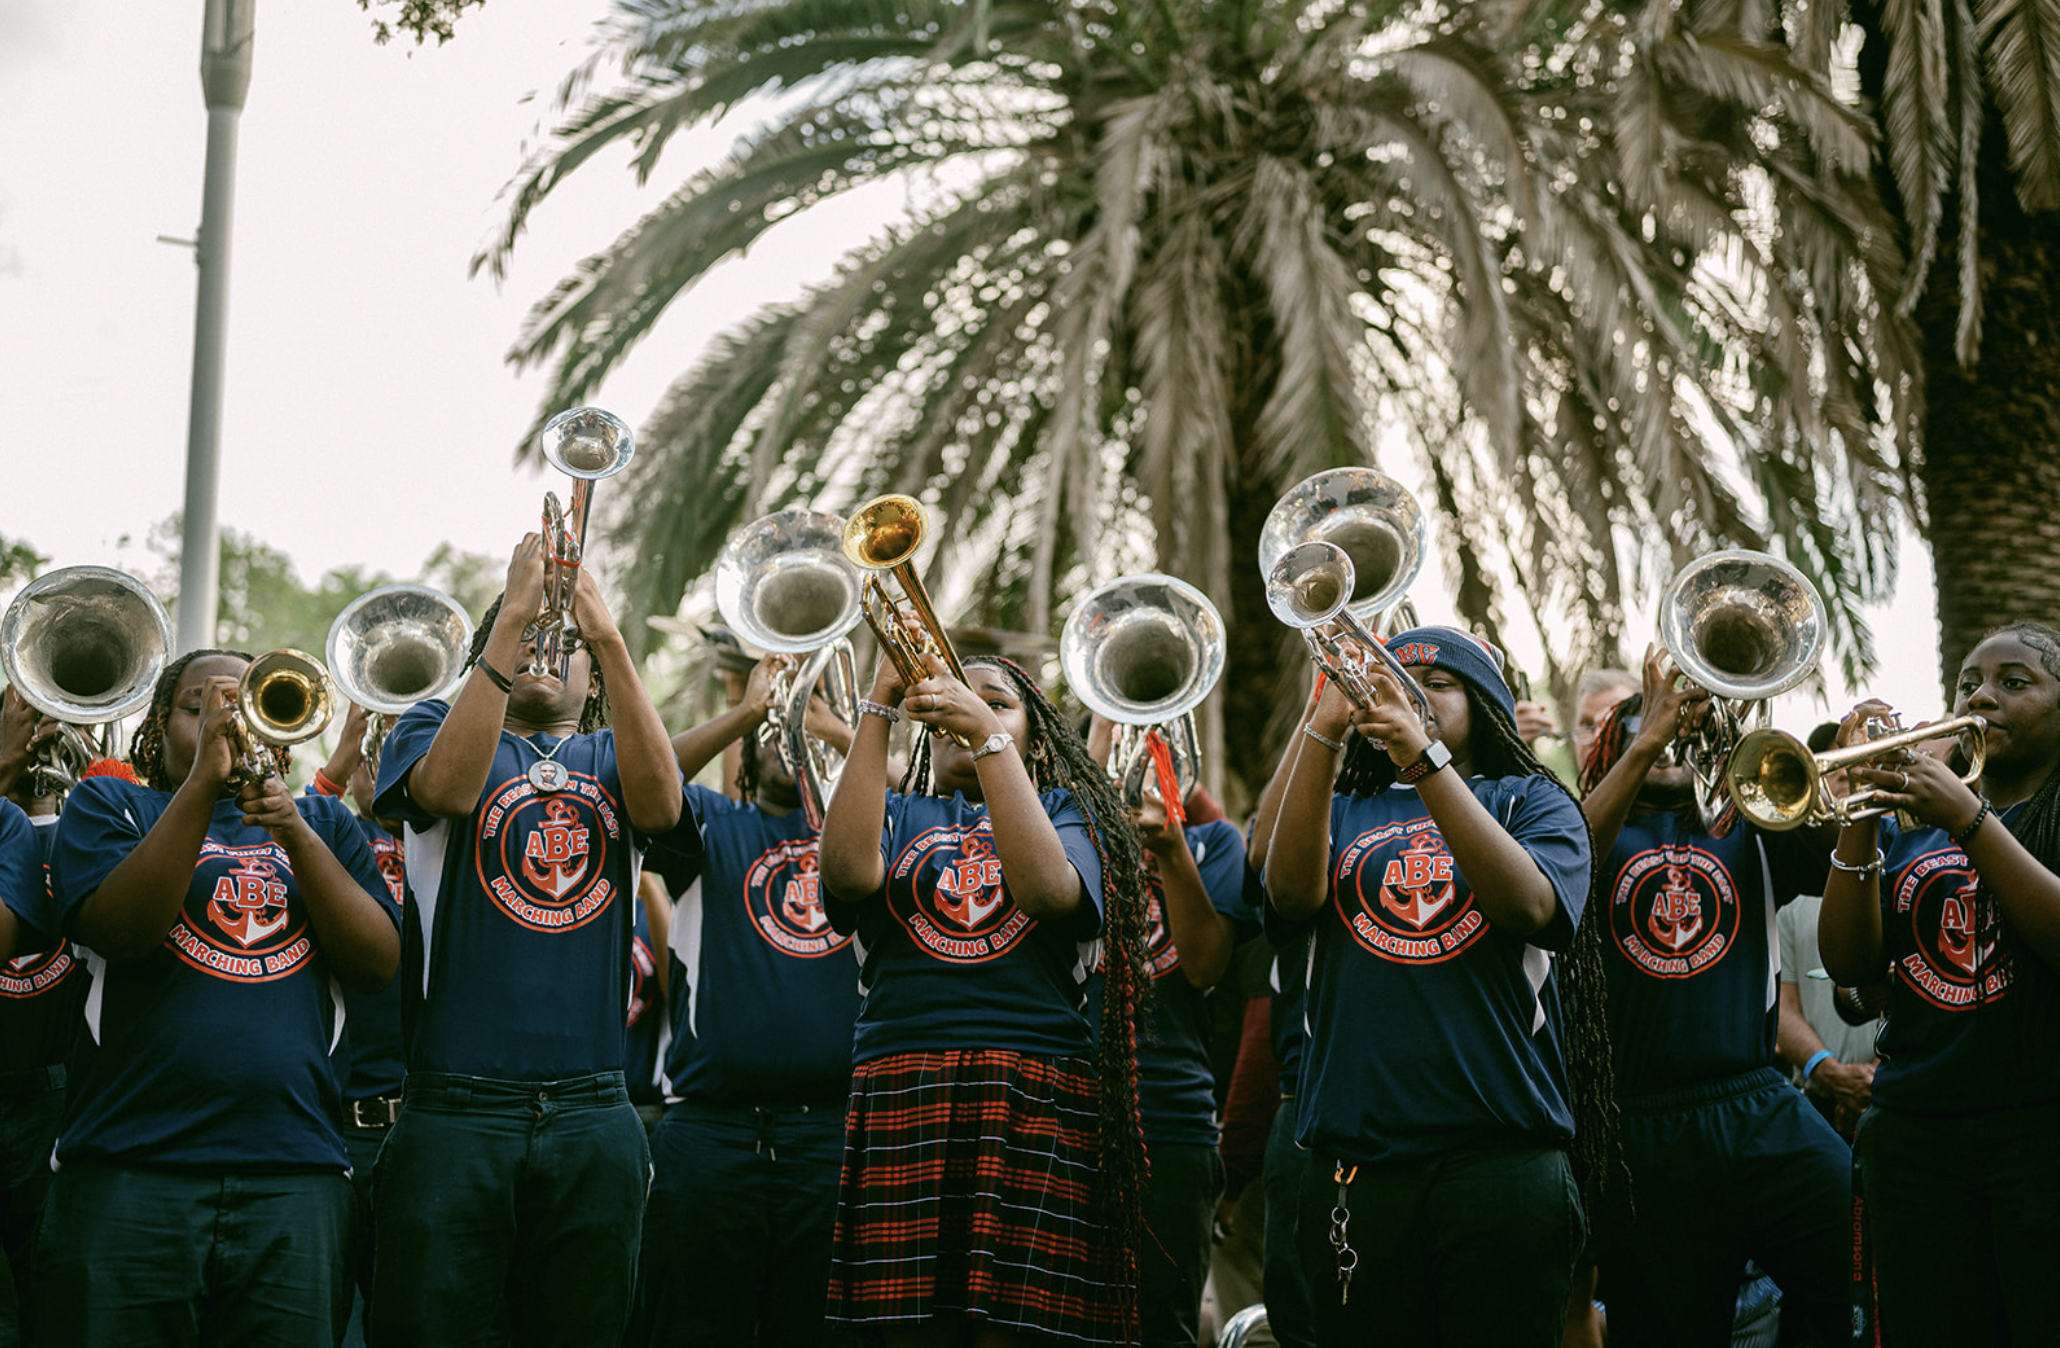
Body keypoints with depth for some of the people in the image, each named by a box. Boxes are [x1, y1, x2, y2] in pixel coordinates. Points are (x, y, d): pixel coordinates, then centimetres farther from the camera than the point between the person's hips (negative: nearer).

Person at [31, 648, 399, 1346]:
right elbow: (119, 930, -8)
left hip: (296, 1174, 2)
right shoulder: (108, 804, 12)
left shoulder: (322, 823, 18)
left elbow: (379, 964, 4)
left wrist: (296, 836, -8)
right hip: (129, 1171, -2)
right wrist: (205, 778, -13)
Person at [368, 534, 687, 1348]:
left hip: (593, 1118, 2)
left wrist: (606, 633, -13)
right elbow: (449, 788, -13)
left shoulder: (610, 756, 16)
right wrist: (514, 613, -15)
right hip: (454, 1112, -2)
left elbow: (660, 806, -8)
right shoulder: (437, 725, 11)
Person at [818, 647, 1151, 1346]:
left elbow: (1050, 891, -7)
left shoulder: (1064, 811, 18)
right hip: (901, 1098, 1)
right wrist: (879, 708, -4)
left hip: (1038, 1104, -1)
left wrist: (986, 735, -11)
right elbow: (849, 870, -4)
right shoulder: (898, 814, 22)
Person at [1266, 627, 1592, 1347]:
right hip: (1353, 1161, 2)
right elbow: (1292, 893, -5)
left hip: (1500, 1157, -2)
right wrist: (1324, 731, -13)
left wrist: (1423, 755, -18)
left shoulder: (1530, 801, 12)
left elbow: (1529, 904, -10)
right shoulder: (1342, 813, 17)